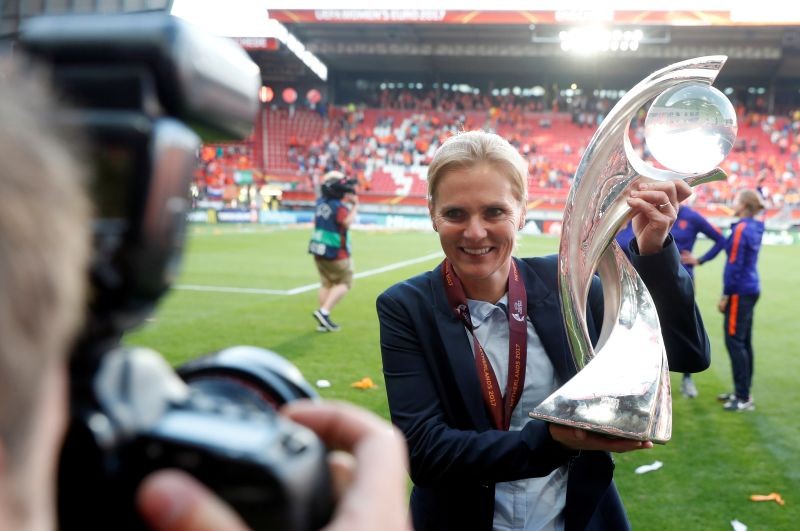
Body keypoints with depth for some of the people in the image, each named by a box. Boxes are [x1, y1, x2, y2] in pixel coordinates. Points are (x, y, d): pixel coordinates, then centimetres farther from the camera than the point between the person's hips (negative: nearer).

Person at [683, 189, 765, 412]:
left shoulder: (741, 229, -16)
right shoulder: (755, 227, 9)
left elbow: (735, 266, -17)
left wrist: (725, 296, -12)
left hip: (740, 292, -9)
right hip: (751, 290, 9)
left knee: (734, 341, -5)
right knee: (744, 342, 14)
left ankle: (744, 398, -3)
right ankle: (741, 391, 23)